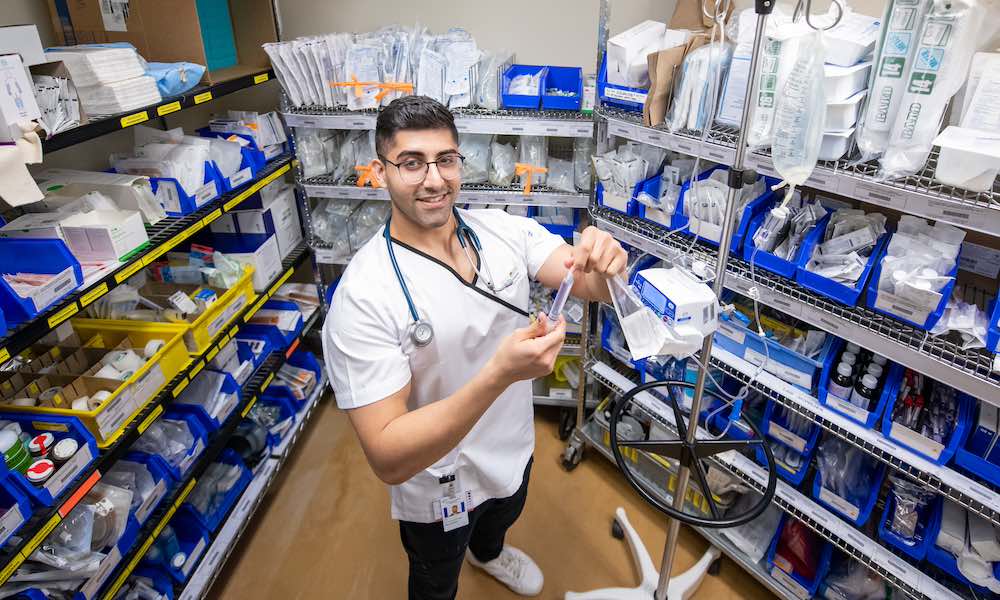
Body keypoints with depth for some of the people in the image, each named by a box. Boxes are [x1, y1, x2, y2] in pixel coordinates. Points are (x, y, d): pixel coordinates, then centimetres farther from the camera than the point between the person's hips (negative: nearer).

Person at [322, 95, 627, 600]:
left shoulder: (505, 231, -15)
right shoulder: (362, 297, -31)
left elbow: (594, 287, -19)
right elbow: (387, 459, -34)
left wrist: (604, 262, -43)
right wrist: (499, 374, -47)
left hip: (514, 448, 5)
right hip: (437, 488, -5)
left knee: (502, 517, 37)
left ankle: (487, 552, 71)